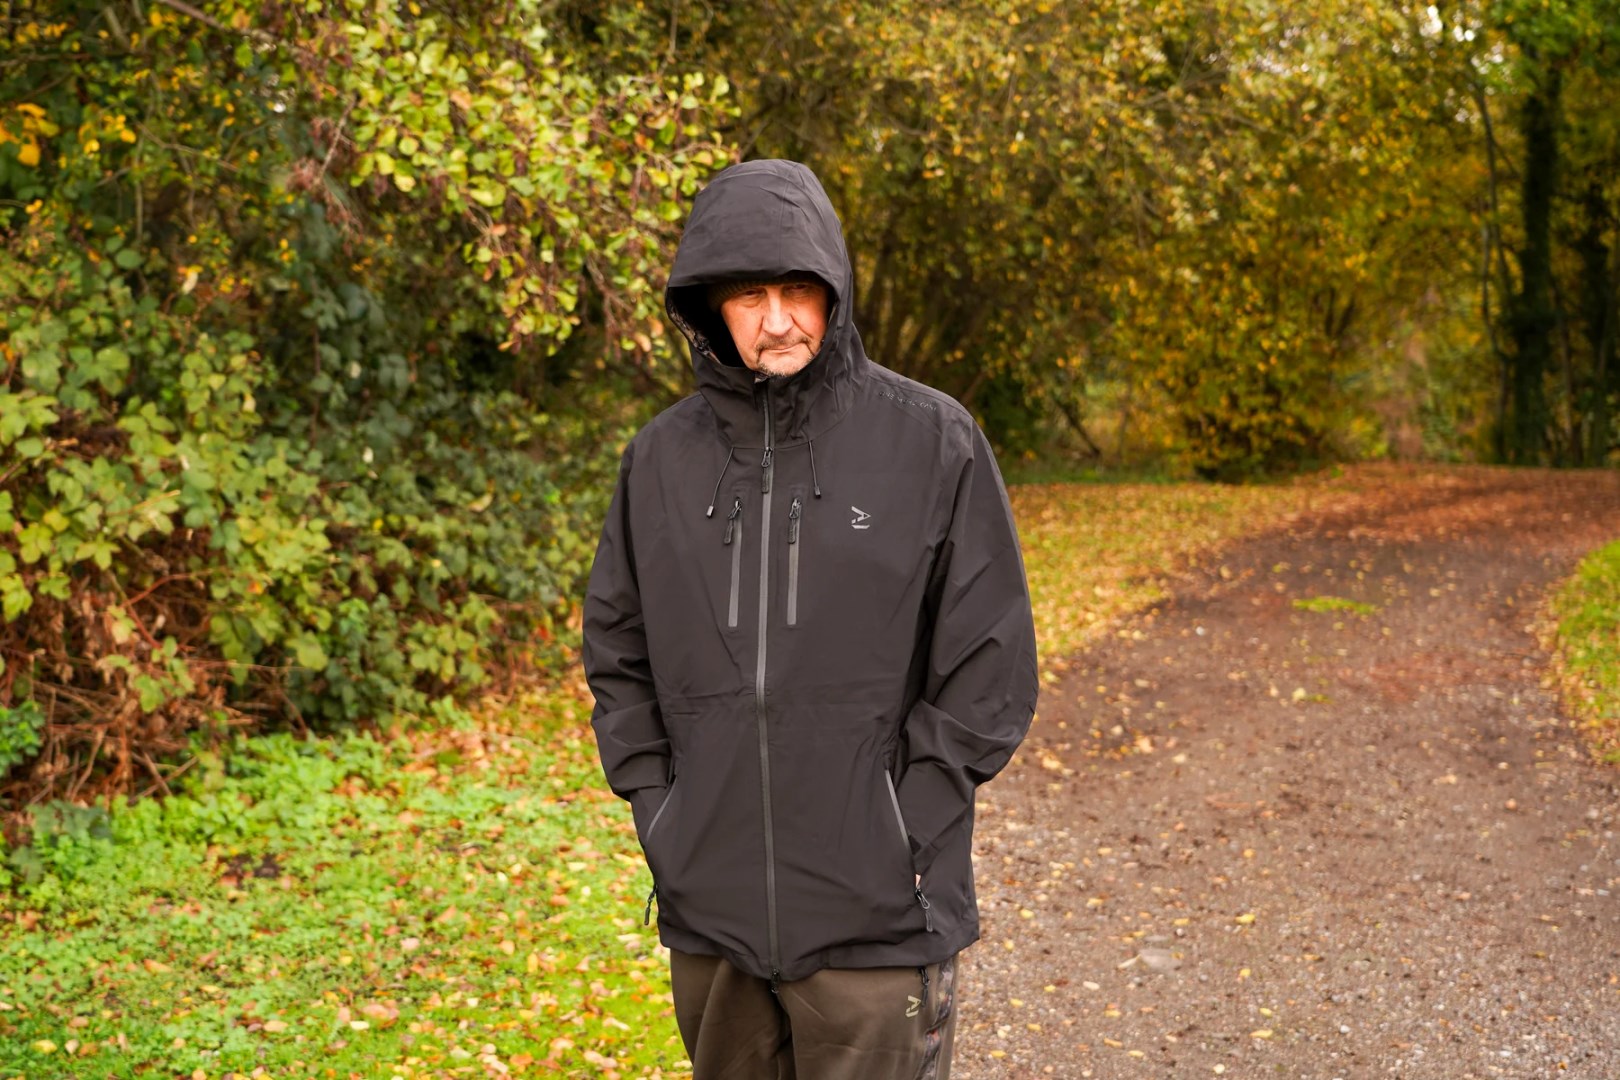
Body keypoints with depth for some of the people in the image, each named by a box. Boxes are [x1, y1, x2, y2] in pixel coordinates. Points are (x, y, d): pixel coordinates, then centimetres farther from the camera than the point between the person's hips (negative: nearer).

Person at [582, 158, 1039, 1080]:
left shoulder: (933, 440, -6)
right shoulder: (662, 457, 5)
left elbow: (990, 665, -5)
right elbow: (618, 652, 13)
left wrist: (900, 828, -9)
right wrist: (657, 809, 3)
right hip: (709, 911, 4)